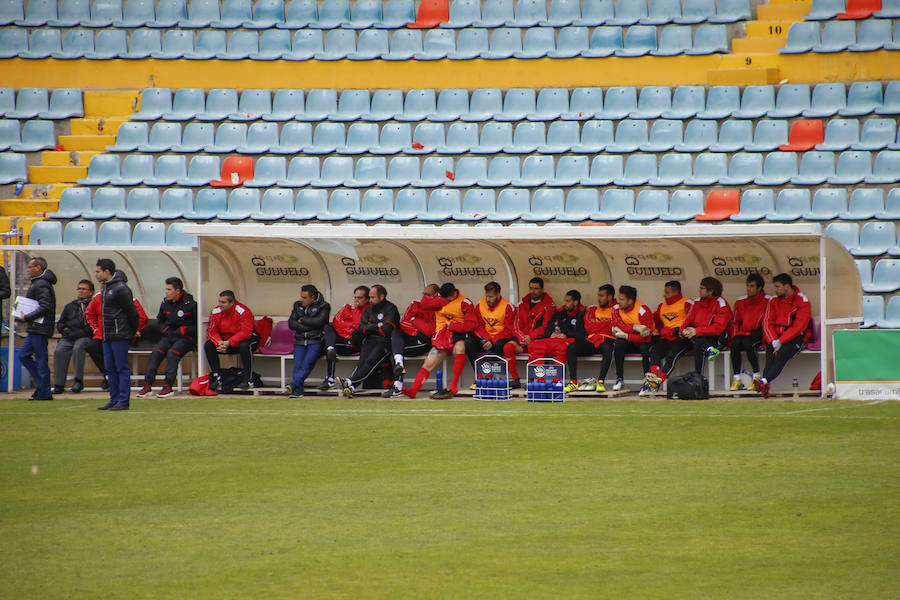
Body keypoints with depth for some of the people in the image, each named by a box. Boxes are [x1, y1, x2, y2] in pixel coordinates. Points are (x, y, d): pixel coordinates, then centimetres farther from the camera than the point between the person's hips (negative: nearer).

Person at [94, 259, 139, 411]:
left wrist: (134, 331, -5)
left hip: (120, 335, -9)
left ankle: (123, 401, -5)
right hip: (107, 336, 9)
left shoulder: (120, 289, -15)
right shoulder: (106, 288, 14)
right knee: (111, 369, 11)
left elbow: (132, 311, -14)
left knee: (122, 368, -6)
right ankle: (114, 400, 16)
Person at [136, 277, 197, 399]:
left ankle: (168, 387, -31)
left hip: (186, 338, -5)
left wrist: (179, 332, -12)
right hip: (170, 336, 5)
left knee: (172, 353, -30)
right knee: (156, 352, -18)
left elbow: (196, 326, -6)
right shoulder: (165, 303, 10)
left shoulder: (190, 304, -8)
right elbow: (160, 320, 24)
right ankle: (147, 386, -21)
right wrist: (166, 331, 5)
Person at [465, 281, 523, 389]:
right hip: (485, 338, 4)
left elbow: (508, 330, -12)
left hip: (502, 338, -4)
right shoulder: (480, 305, 4)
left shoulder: (507, 306, -9)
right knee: (469, 343, -23)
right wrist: (486, 339, -18)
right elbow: (478, 327, 2)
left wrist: (492, 342, -23)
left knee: (499, 345, -38)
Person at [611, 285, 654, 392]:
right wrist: (635, 327, -32)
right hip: (630, 343, 4)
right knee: (619, 343, -28)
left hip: (644, 341, -4)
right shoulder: (616, 309, -6)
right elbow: (616, 327, -21)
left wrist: (625, 335, -31)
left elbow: (646, 337, -28)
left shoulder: (643, 311, -22)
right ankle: (620, 380, -21)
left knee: (644, 348, -36)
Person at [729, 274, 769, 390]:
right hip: (742, 333, 4)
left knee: (747, 343, -34)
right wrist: (734, 335, 2)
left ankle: (757, 376, -20)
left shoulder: (767, 301, -1)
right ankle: (736, 378, -25)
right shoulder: (740, 302, 14)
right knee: (735, 343, -27)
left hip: (758, 333, -4)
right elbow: (735, 322, 20)